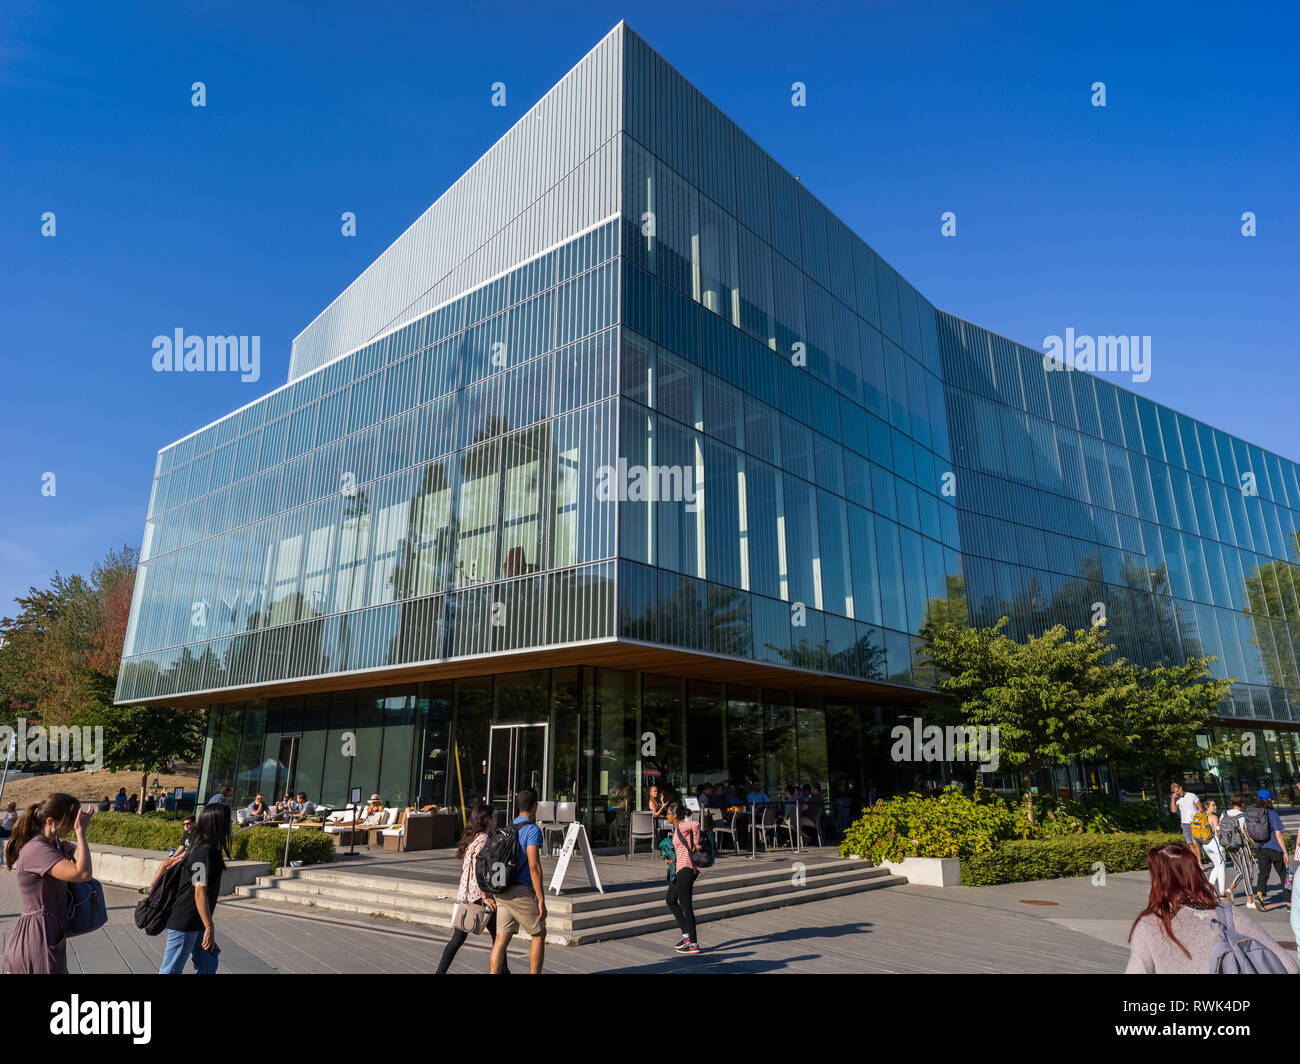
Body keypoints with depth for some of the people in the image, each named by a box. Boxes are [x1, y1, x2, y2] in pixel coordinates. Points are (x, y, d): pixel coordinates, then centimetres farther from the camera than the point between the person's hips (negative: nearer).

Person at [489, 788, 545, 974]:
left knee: (502, 939, 6)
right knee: (539, 934, 9)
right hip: (522, 891, -7)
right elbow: (534, 866, -20)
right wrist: (541, 900, -19)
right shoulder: (532, 830, -12)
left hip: (503, 892, 7)